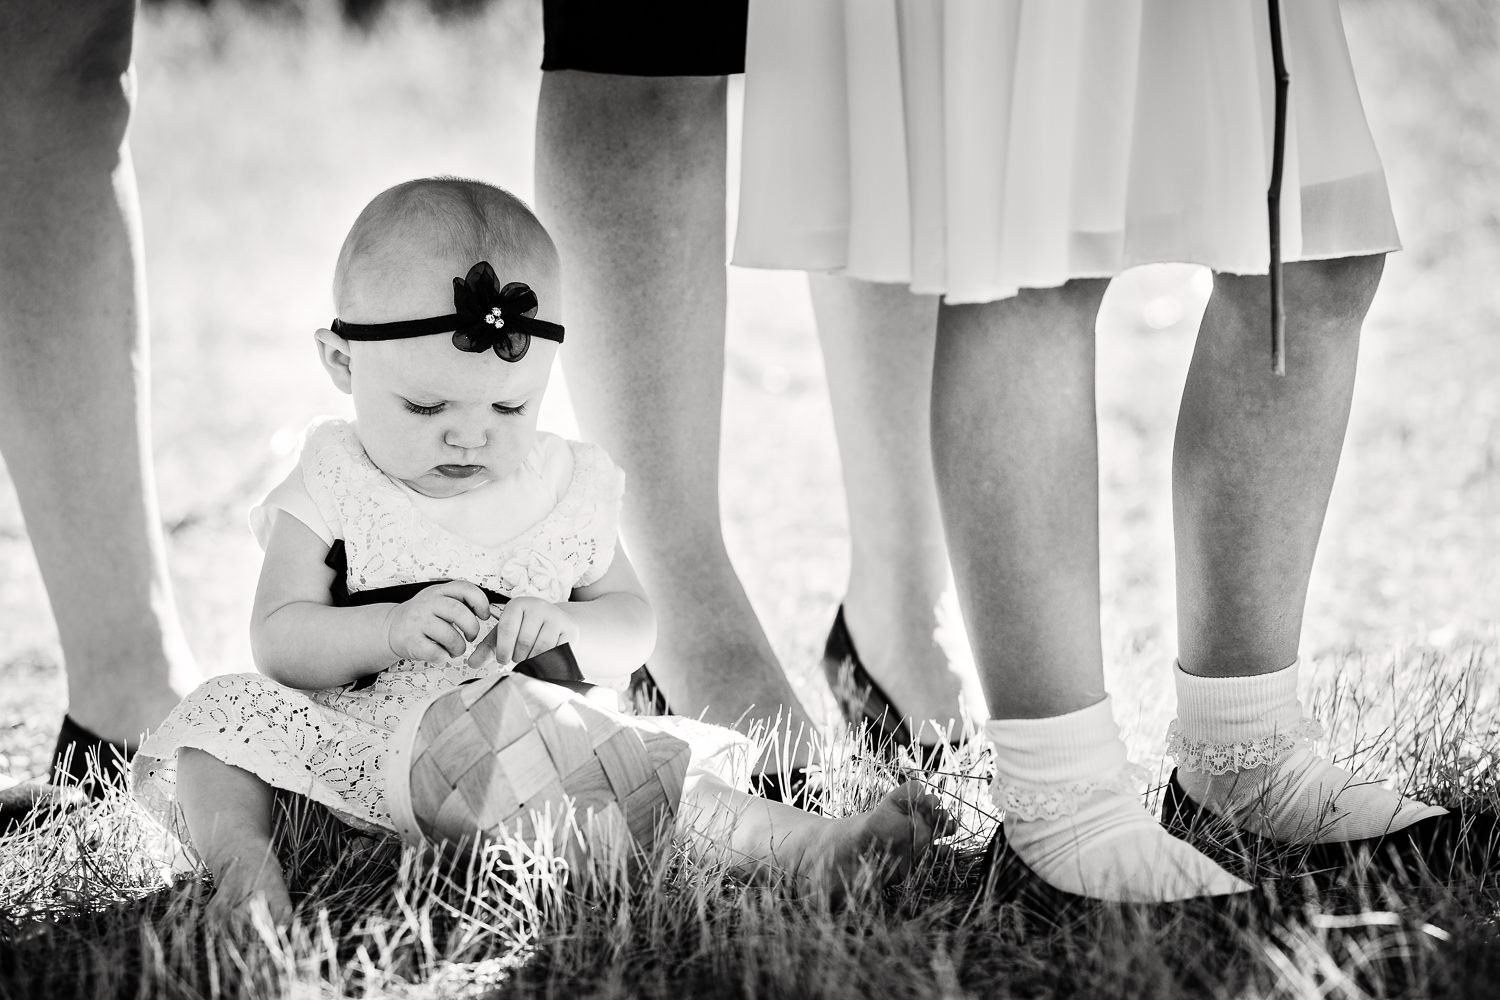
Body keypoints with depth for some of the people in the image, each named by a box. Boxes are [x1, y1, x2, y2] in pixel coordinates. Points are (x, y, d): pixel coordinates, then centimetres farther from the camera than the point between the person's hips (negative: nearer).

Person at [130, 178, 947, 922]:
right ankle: (238, 853, -44)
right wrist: (394, 629, -26)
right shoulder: (332, 491, 0)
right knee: (229, 717, -24)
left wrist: (561, 628, -17)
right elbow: (280, 642, -8)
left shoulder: (565, 491, 6)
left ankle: (797, 845, -26)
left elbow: (633, 631, 7)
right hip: (358, 756, -1)